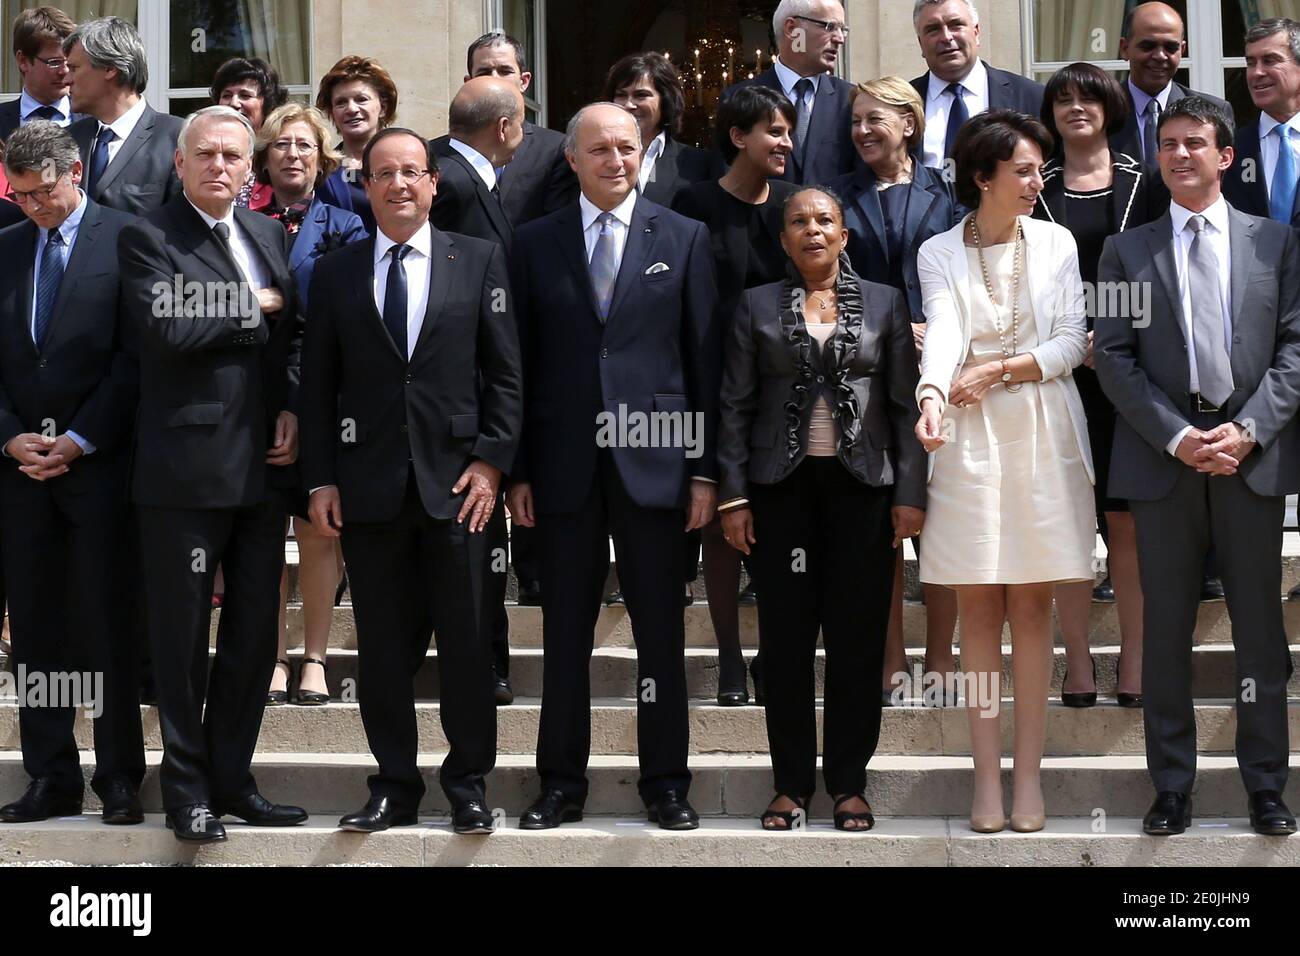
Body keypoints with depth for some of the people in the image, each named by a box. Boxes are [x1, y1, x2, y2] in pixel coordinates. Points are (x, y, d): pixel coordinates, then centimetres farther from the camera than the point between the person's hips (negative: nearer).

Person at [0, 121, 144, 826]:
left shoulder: (124, 239, -2)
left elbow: (135, 353, -7)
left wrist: (78, 441, -10)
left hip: (100, 462, -4)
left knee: (108, 624, -1)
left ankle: (119, 779, 8)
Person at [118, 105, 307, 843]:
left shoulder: (270, 235, 13)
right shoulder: (149, 238, -6)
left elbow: (296, 331, 15)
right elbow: (168, 327, -21)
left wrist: (293, 408, -1)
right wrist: (254, 305, -10)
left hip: (263, 464, 6)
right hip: (187, 468, -6)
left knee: (255, 632, 12)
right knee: (183, 637, 3)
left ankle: (232, 780, 24)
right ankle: (187, 790, 14)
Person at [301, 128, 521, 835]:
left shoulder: (479, 260, 6)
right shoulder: (335, 274, 9)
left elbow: (505, 371, 3)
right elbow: (319, 385, 8)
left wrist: (491, 460, -6)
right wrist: (320, 479, 1)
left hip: (455, 482, -1)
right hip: (369, 485, 1)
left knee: (466, 642, 3)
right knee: (382, 647, 5)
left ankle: (468, 784, 16)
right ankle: (394, 787, 15)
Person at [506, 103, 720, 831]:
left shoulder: (684, 238, 5)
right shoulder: (535, 243, 7)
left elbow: (706, 360, 2)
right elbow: (523, 362, 6)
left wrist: (706, 467, -3)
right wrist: (518, 469, 1)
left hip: (653, 459, -1)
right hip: (564, 463, 1)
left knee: (661, 629, 5)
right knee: (565, 631, 7)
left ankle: (666, 781, 15)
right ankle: (562, 783, 16)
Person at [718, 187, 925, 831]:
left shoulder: (884, 303, 8)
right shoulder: (757, 306, 8)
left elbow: (905, 403, 4)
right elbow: (736, 405, 5)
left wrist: (910, 493, -3)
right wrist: (733, 496, -2)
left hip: (862, 487, 0)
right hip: (782, 487, 0)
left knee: (857, 637, 2)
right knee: (785, 637, 2)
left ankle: (848, 784, 11)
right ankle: (792, 784, 11)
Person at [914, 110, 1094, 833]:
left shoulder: (1056, 242, 7)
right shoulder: (939, 254, 3)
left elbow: (1071, 340, 1)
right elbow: (943, 333, -13)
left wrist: (996, 371, -12)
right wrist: (932, 396, -33)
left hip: (1044, 439, 1)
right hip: (971, 441, -1)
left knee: (1033, 608, 2)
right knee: (980, 611, 1)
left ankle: (1029, 771, 7)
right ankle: (987, 773, 5)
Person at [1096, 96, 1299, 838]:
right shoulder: (1127, 251, 8)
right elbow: (1115, 359, 1)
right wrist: (1177, 437, -11)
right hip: (1163, 457, 0)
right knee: (1167, 629, 4)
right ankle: (1173, 787, 11)